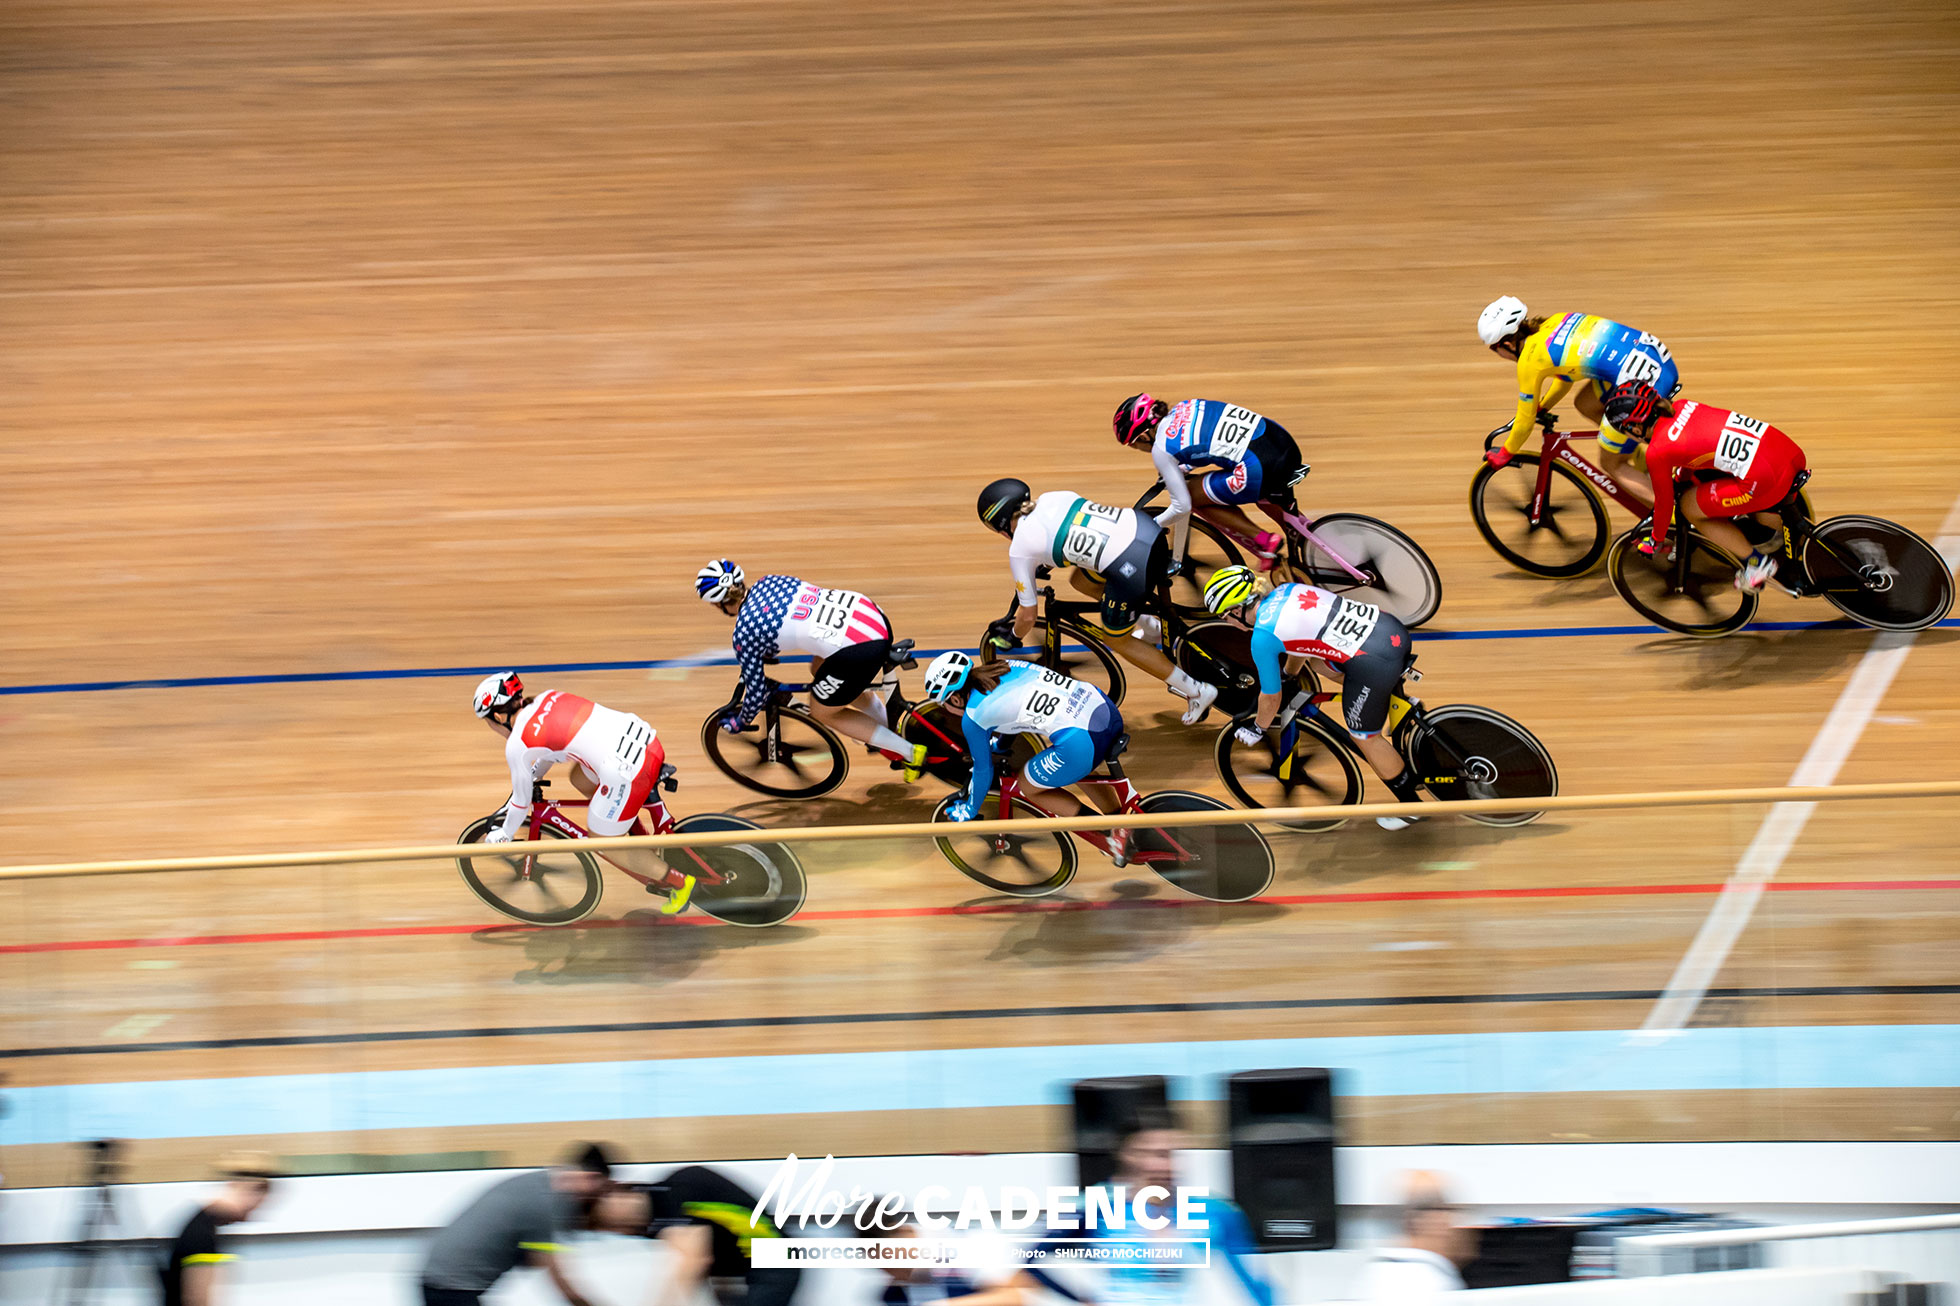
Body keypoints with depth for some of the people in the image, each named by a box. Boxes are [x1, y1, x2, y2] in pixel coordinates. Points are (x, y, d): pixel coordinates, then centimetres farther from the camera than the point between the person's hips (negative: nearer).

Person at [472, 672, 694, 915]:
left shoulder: (517, 745, -2)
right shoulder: (548, 698, 17)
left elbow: (521, 803, 11)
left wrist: (504, 835, 29)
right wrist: (532, 776, 50)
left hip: (627, 772, -8)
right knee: (580, 779, 33)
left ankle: (678, 881, 19)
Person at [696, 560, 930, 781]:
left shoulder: (744, 634, -2)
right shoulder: (768, 582, 17)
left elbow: (757, 692, 8)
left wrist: (739, 723, 28)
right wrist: (766, 653, 56)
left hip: (858, 650, -8)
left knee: (823, 713, 20)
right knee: (819, 670, 33)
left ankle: (911, 752, 17)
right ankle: (897, 732, 41)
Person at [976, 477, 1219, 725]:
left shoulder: (1019, 550, 5)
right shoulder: (1050, 499, 20)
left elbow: (1027, 616, 14)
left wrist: (1013, 637, 36)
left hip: (1133, 569, -8)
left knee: (1117, 640, 19)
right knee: (1079, 580, 30)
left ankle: (1196, 692, 19)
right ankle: (1150, 626, 31)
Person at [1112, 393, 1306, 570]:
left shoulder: (1161, 449, -1)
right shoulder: (1185, 406, 20)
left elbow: (1182, 508, 2)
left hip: (1259, 471, -8)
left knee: (1192, 495, 13)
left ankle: (1263, 540, 7)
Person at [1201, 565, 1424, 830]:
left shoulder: (1262, 638, -4)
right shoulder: (1284, 590, 18)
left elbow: (1271, 697, 10)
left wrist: (1258, 729, 31)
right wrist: (1287, 673, 58)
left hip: (1376, 664, -9)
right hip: (1396, 629, 9)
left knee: (1365, 737, 13)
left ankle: (1411, 806, 28)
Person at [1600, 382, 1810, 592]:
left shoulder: (1657, 452, -6)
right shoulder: (1682, 408, 14)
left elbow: (1664, 503, 8)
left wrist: (1655, 540, 27)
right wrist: (1680, 478, 51)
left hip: (1767, 479, -8)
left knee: (1689, 507, 14)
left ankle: (1757, 561, 15)